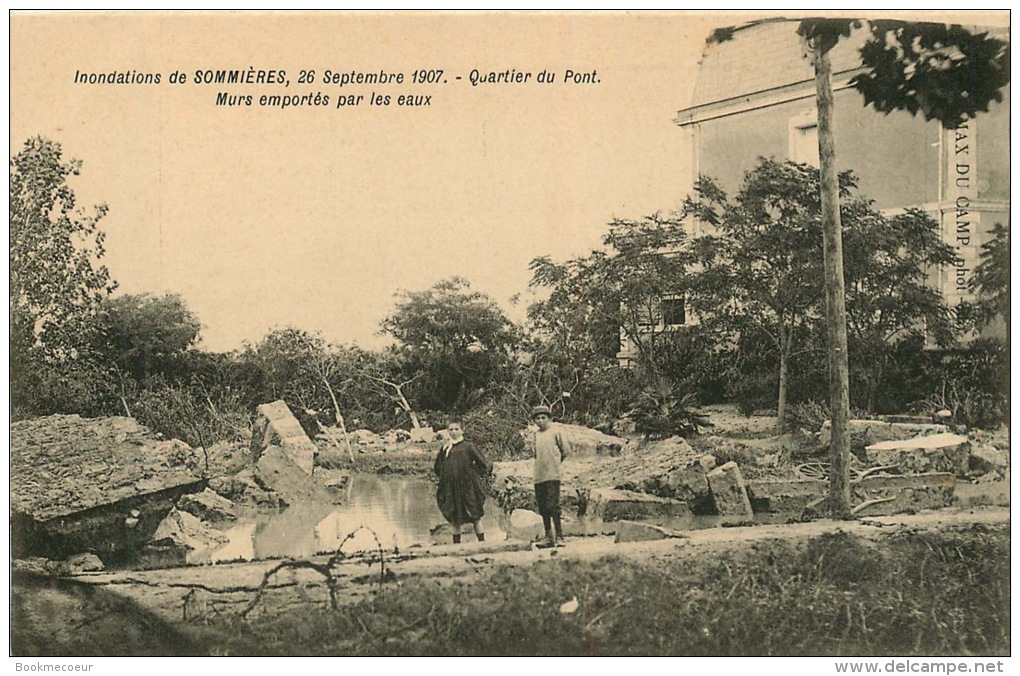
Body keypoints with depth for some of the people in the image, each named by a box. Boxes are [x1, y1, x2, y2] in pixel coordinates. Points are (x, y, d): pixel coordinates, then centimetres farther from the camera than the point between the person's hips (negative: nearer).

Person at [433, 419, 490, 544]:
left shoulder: (468, 446, -5)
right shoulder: (445, 449, 8)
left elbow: (482, 464, -2)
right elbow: (438, 469, 20)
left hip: (467, 485, -4)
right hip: (450, 487, 4)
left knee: (474, 515, 1)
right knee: (454, 517, 8)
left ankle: (482, 541, 8)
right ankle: (456, 543, 17)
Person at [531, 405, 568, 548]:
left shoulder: (556, 431, 0)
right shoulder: (536, 434, 15)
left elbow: (565, 451, 2)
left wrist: (555, 461, 10)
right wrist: (540, 464, 11)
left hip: (552, 475, -6)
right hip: (538, 476, 6)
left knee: (553, 506, -12)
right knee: (543, 508, 7)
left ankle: (559, 537, -7)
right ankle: (548, 538, 16)